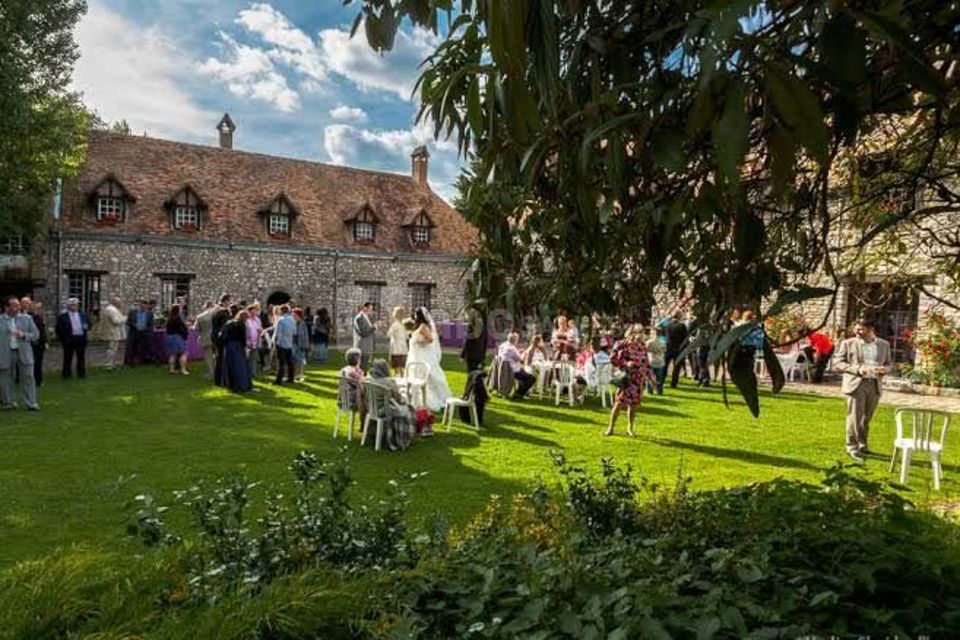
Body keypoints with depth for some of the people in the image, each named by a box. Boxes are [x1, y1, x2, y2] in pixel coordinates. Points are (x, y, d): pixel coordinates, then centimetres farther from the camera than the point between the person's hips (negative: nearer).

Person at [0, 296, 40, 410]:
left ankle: (31, 403, 5)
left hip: (24, 353, 1)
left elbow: (36, 334, 6)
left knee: (28, 378, -1)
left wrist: (24, 335, -11)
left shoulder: (27, 318, 6)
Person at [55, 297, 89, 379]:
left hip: (81, 339, 3)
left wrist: (86, 326, -6)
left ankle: (81, 373, 16)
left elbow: (88, 323, 17)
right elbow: (59, 329, -2)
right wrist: (61, 339, -7)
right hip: (69, 339, -3)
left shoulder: (83, 315, 11)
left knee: (81, 357, 8)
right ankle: (66, 374, 13)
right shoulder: (63, 316, -1)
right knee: (68, 358, 4)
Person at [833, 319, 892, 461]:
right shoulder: (848, 344, -2)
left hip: (875, 385, 3)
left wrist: (884, 369, -8)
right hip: (856, 384, -3)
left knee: (866, 417, 10)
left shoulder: (884, 345, 9)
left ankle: (862, 444, 25)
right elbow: (837, 363, -5)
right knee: (855, 417, -4)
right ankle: (852, 448, 3)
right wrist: (857, 369, -19)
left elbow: (887, 363, 16)